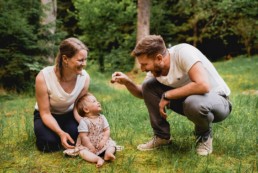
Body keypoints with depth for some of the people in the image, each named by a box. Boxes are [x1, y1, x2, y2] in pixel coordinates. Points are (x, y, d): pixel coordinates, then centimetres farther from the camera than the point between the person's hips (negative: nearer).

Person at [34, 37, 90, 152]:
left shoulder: (84, 77, -21)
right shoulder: (43, 77, -31)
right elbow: (45, 113, -23)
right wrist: (60, 133, -39)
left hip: (68, 114, 2)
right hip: (46, 116, -2)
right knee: (49, 143, -28)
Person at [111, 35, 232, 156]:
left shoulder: (183, 52, -28)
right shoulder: (156, 69, -8)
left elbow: (203, 86, -40)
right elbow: (143, 94, 7)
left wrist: (167, 95, -29)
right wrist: (127, 82, -14)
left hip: (218, 100, -6)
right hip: (188, 99, 6)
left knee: (194, 102, -40)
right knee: (148, 86, -9)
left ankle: (205, 135, -5)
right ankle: (161, 136, 3)